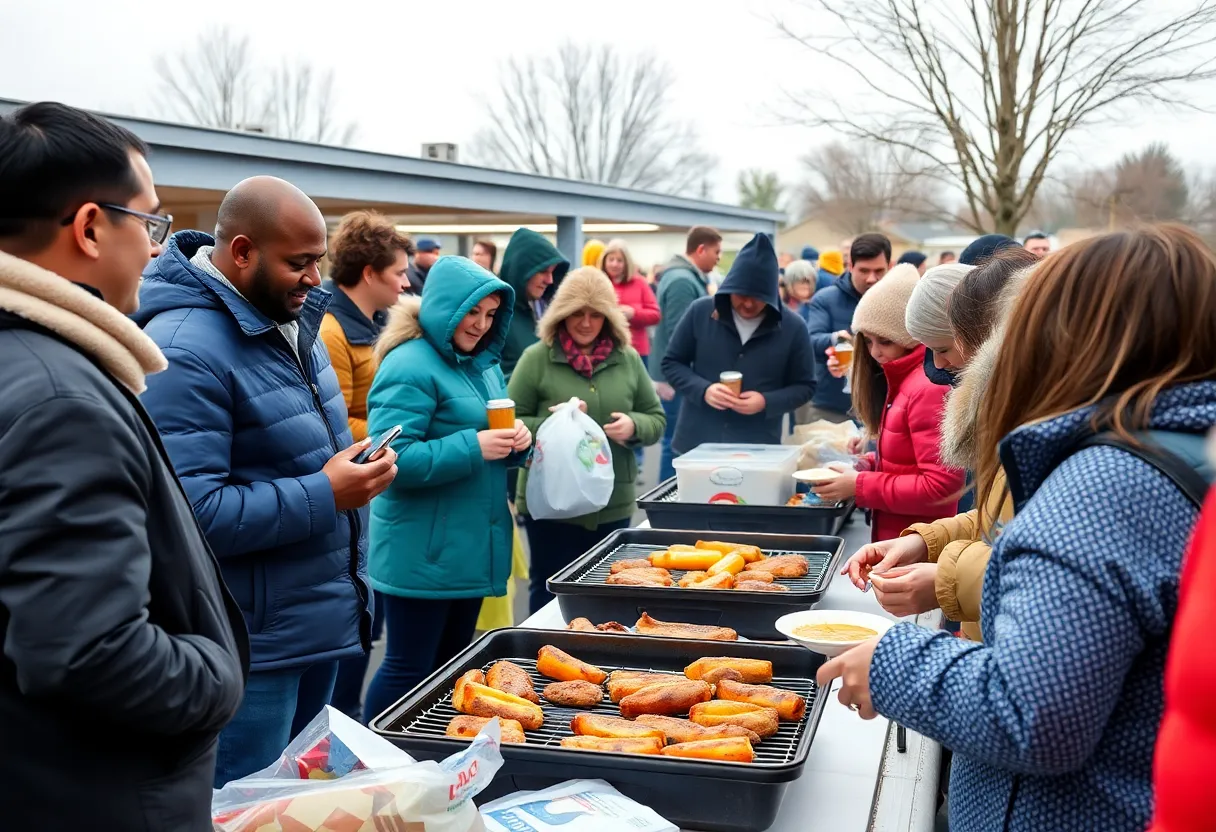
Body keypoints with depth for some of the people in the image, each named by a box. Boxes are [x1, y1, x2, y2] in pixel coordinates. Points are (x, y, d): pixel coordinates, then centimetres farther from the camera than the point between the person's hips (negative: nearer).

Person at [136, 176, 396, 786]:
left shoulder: (290, 320, 9)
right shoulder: (184, 351, -22)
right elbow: (188, 511, -27)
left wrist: (359, 465, 7)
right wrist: (323, 497, -24)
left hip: (321, 621, 9)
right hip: (254, 648, -9)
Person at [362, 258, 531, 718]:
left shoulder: (484, 363, 12)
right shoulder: (410, 367, -15)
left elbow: (493, 449, 21)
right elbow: (391, 458, -23)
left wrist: (515, 441, -2)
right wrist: (472, 447, -25)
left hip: (472, 548, 9)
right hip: (422, 553, -9)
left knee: (452, 664, 18)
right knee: (409, 670, 1)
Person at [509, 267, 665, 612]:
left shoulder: (628, 360, 6)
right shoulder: (536, 359, -4)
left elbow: (657, 419, 13)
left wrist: (634, 426, -9)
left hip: (614, 506, 3)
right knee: (551, 594, 7)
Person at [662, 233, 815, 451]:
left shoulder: (793, 327, -3)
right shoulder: (700, 312, -3)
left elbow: (804, 386, 4)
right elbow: (671, 363, 5)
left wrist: (766, 402, -15)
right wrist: (702, 390, -14)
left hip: (759, 451, -1)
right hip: (697, 444, 1)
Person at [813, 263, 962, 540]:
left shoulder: (929, 388, -20)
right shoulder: (902, 379, 8)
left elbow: (940, 487, -24)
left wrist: (860, 486, -18)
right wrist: (868, 465, 1)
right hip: (895, 539, 9)